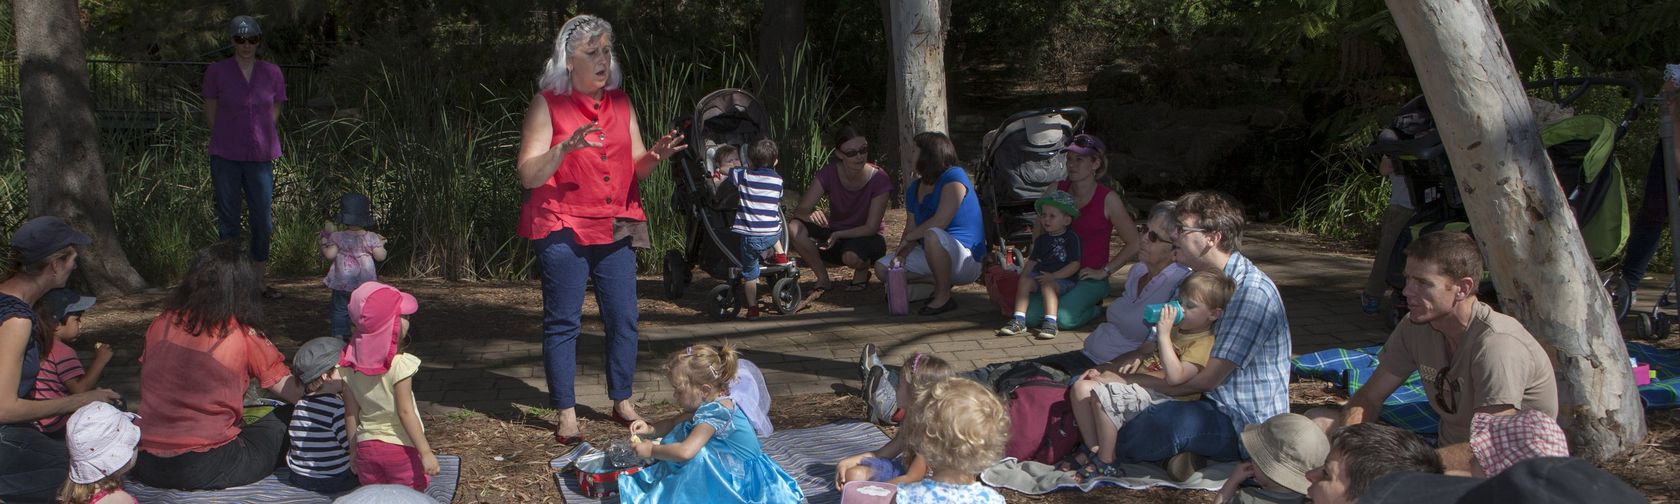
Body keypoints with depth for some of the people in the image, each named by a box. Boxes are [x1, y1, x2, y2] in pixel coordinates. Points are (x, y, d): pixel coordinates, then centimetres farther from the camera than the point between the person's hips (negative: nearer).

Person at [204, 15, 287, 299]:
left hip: (260, 158, 2)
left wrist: (266, 145, 4)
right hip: (225, 158, -2)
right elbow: (211, 115, 5)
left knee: (264, 221, 4)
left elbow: (273, 116, 10)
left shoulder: (272, 73, 6)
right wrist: (230, 140, 4)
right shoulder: (216, 72, 0)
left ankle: (258, 281, 17)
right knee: (228, 219, 4)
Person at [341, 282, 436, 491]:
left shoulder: (350, 362, -4)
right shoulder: (399, 364, -21)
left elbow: (351, 412, 3)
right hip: (401, 448, -5)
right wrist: (426, 452, -15)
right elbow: (405, 412, -20)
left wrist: (353, 450, 14)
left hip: (367, 447, 5)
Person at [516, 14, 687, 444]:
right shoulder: (547, 105, -5)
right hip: (562, 230, -5)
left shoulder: (620, 103, 11)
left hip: (616, 228, 5)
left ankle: (622, 402, 20)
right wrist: (565, 148, -27)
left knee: (624, 318, 6)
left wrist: (655, 156, -10)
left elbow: (635, 169, 12)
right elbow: (528, 175, -10)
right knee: (563, 322, 0)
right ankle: (566, 415, 7)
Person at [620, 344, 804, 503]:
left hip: (743, 478, -10)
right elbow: (674, 424, 17)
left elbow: (685, 452, -36)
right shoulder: (709, 404, 2)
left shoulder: (713, 413, -26)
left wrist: (651, 450, -21)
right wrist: (650, 429, -1)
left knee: (697, 457, -30)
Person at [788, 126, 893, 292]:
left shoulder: (879, 179, -20)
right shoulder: (828, 174, -14)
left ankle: (862, 271, -1)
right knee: (794, 228, -25)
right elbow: (800, 210, -17)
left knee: (851, 256, -40)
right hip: (836, 236, 3)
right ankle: (823, 279, -5)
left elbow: (871, 228, -19)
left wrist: (837, 235, -33)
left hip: (867, 238, -3)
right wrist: (812, 214, -42)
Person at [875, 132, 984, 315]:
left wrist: (907, 238, -17)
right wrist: (902, 254, -13)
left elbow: (940, 222, -27)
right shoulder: (914, 189, 9)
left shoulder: (954, 177, -18)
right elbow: (912, 227, 7)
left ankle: (943, 297, -22)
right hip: (931, 257, 9)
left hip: (967, 261, -9)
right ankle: (940, 283, 4)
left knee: (932, 235, -40)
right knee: (882, 268, 3)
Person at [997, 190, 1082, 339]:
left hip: (1063, 279, -5)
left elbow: (1074, 265, -8)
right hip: (1040, 275, 5)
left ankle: (1050, 322, -43)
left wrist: (1053, 276, -16)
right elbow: (1032, 261, 19)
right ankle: (1018, 320, -26)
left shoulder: (1072, 239, -1)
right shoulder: (1042, 239, 18)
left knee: (1047, 285, -34)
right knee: (1024, 281, -22)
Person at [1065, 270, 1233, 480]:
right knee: (1081, 387, -4)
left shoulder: (1204, 344, -10)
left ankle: (1106, 463, -19)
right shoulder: (1179, 331, 21)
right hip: (1137, 383, 10)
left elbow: (1175, 378, -25)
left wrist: (1163, 334, -22)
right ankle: (1094, 449, -4)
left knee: (1103, 396, -32)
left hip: (1159, 396, -10)